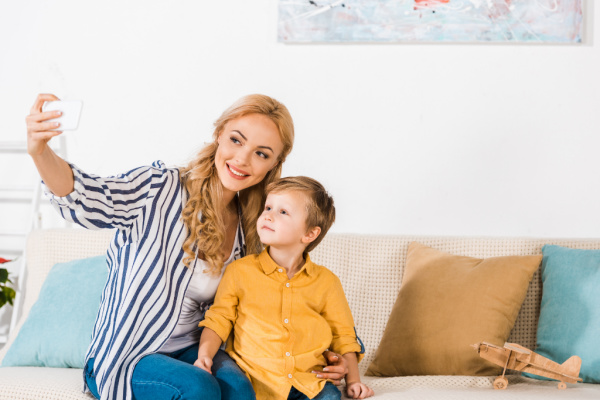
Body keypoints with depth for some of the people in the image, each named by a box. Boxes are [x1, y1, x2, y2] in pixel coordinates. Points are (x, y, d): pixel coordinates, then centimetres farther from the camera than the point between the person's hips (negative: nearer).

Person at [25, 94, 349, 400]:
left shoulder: (249, 230, 4)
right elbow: (86, 201, -30)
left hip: (192, 350, 4)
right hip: (124, 357, -4)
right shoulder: (161, 189, -12)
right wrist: (40, 152, -50)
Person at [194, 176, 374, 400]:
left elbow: (343, 334, 16)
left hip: (307, 380, 0)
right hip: (256, 380, 0)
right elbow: (218, 320, 8)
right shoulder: (240, 271, 6)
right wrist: (205, 354, -9)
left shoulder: (326, 281, 9)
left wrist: (352, 379, 7)